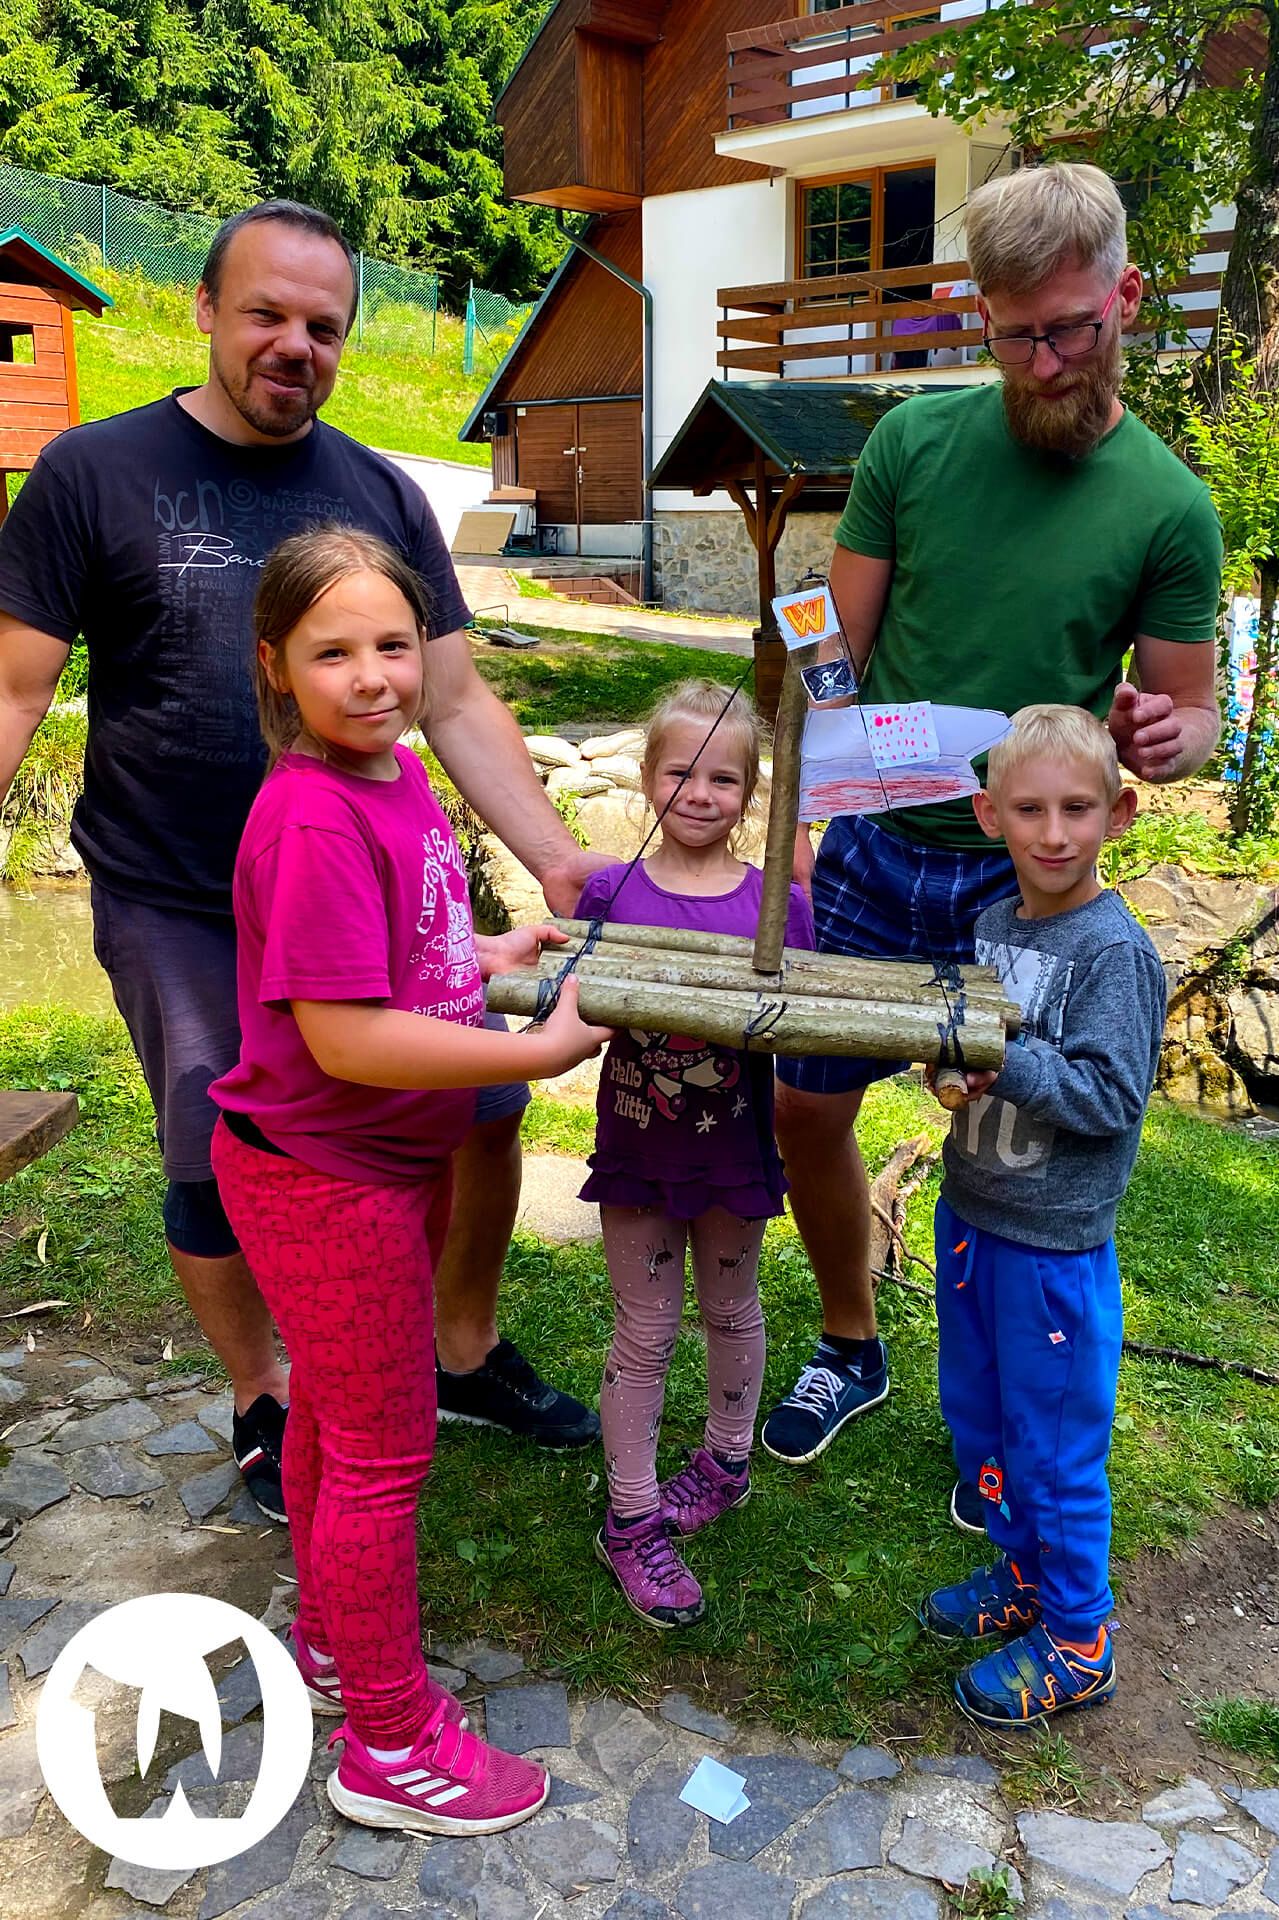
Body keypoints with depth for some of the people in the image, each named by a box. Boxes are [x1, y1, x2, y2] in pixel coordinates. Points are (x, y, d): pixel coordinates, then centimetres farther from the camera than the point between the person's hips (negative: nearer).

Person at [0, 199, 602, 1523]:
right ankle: (264, 1404, 34)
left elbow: (455, 699, 4)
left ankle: (465, 1352, 30)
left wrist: (557, 860, -5)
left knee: (483, 1108, 4)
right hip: (178, 914, -3)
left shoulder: (381, 495, 5)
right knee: (215, 1172, 7)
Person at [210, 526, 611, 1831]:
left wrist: (488, 955, 2)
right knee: (384, 1453, 6)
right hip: (323, 1182, -9)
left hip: (392, 1160, 9)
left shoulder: (393, 770, 2)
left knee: (333, 1414, 25)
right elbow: (343, 1036, -30)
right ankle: (391, 1747, 27)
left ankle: (333, 1640, 48)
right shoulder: (313, 819, -27)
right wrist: (546, 1050, -25)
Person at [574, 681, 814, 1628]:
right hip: (638, 1147, -1)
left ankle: (726, 1461, 44)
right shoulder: (611, 894, -6)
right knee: (646, 1334, 8)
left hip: (734, 1148, 1)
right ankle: (632, 1521, 21)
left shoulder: (777, 902, -5)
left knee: (732, 1311, 20)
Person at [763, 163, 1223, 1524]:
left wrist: (1163, 736, -22)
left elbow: (1190, 708, 2)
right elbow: (839, 649, 2)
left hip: (1027, 878, -2)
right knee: (807, 1107, 8)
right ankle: (850, 1350, 34)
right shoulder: (916, 441, -2)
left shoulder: (1168, 508, -5)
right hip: (874, 851, 2)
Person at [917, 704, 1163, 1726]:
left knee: (1055, 1446, 7)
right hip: (970, 1217, 8)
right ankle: (1024, 1572, 44)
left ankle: (1077, 1642, 26)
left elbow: (1112, 1097, -21)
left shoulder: (1115, 951, -18)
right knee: (976, 1413, 22)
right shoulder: (993, 925, 3)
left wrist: (1008, 1062, -29)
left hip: (1055, 1246, -7)